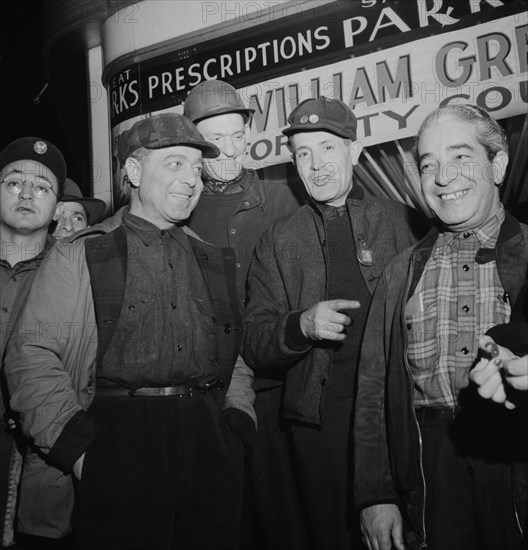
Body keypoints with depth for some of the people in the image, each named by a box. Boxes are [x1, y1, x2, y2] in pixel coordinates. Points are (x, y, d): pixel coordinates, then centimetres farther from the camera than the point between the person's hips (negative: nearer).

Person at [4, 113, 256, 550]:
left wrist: (238, 423, 3)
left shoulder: (215, 262, 16)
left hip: (213, 451, 4)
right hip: (119, 443, -3)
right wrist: (76, 444, -10)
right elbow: (31, 354, -3)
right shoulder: (79, 256, 3)